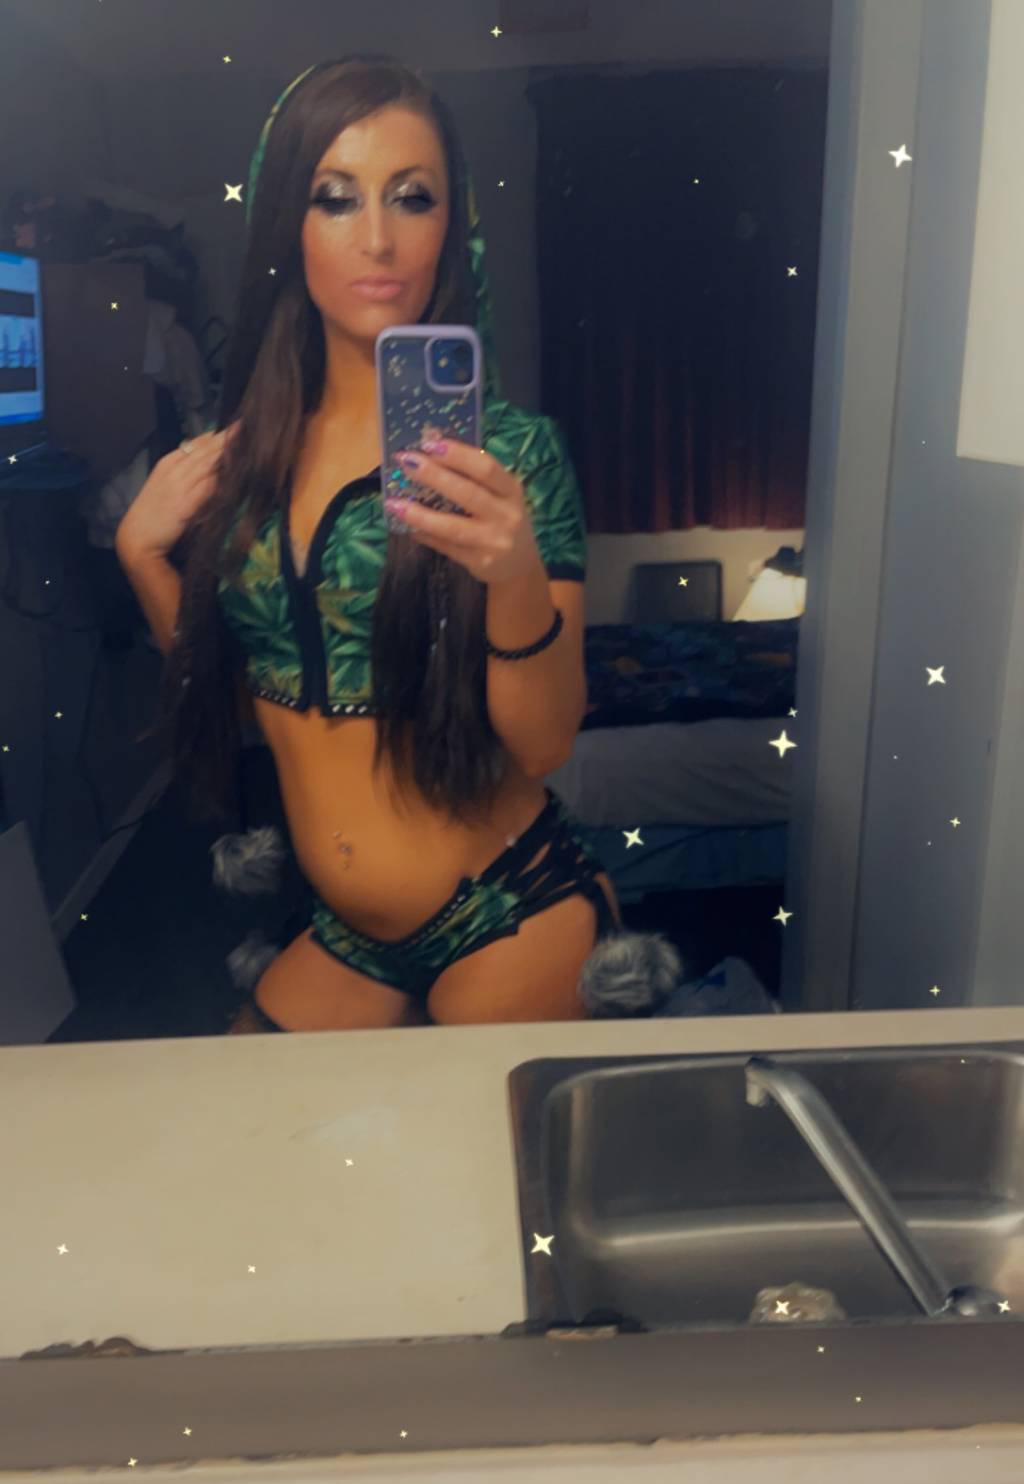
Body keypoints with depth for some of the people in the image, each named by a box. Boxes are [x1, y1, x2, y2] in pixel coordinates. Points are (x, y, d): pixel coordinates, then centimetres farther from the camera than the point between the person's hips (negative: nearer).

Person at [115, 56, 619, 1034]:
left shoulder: (509, 450, -12)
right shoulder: (244, 452, 0)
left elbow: (545, 744, -16)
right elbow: (233, 695, 8)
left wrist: (517, 577, -33)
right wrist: (142, 550, -5)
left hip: (511, 921, -4)